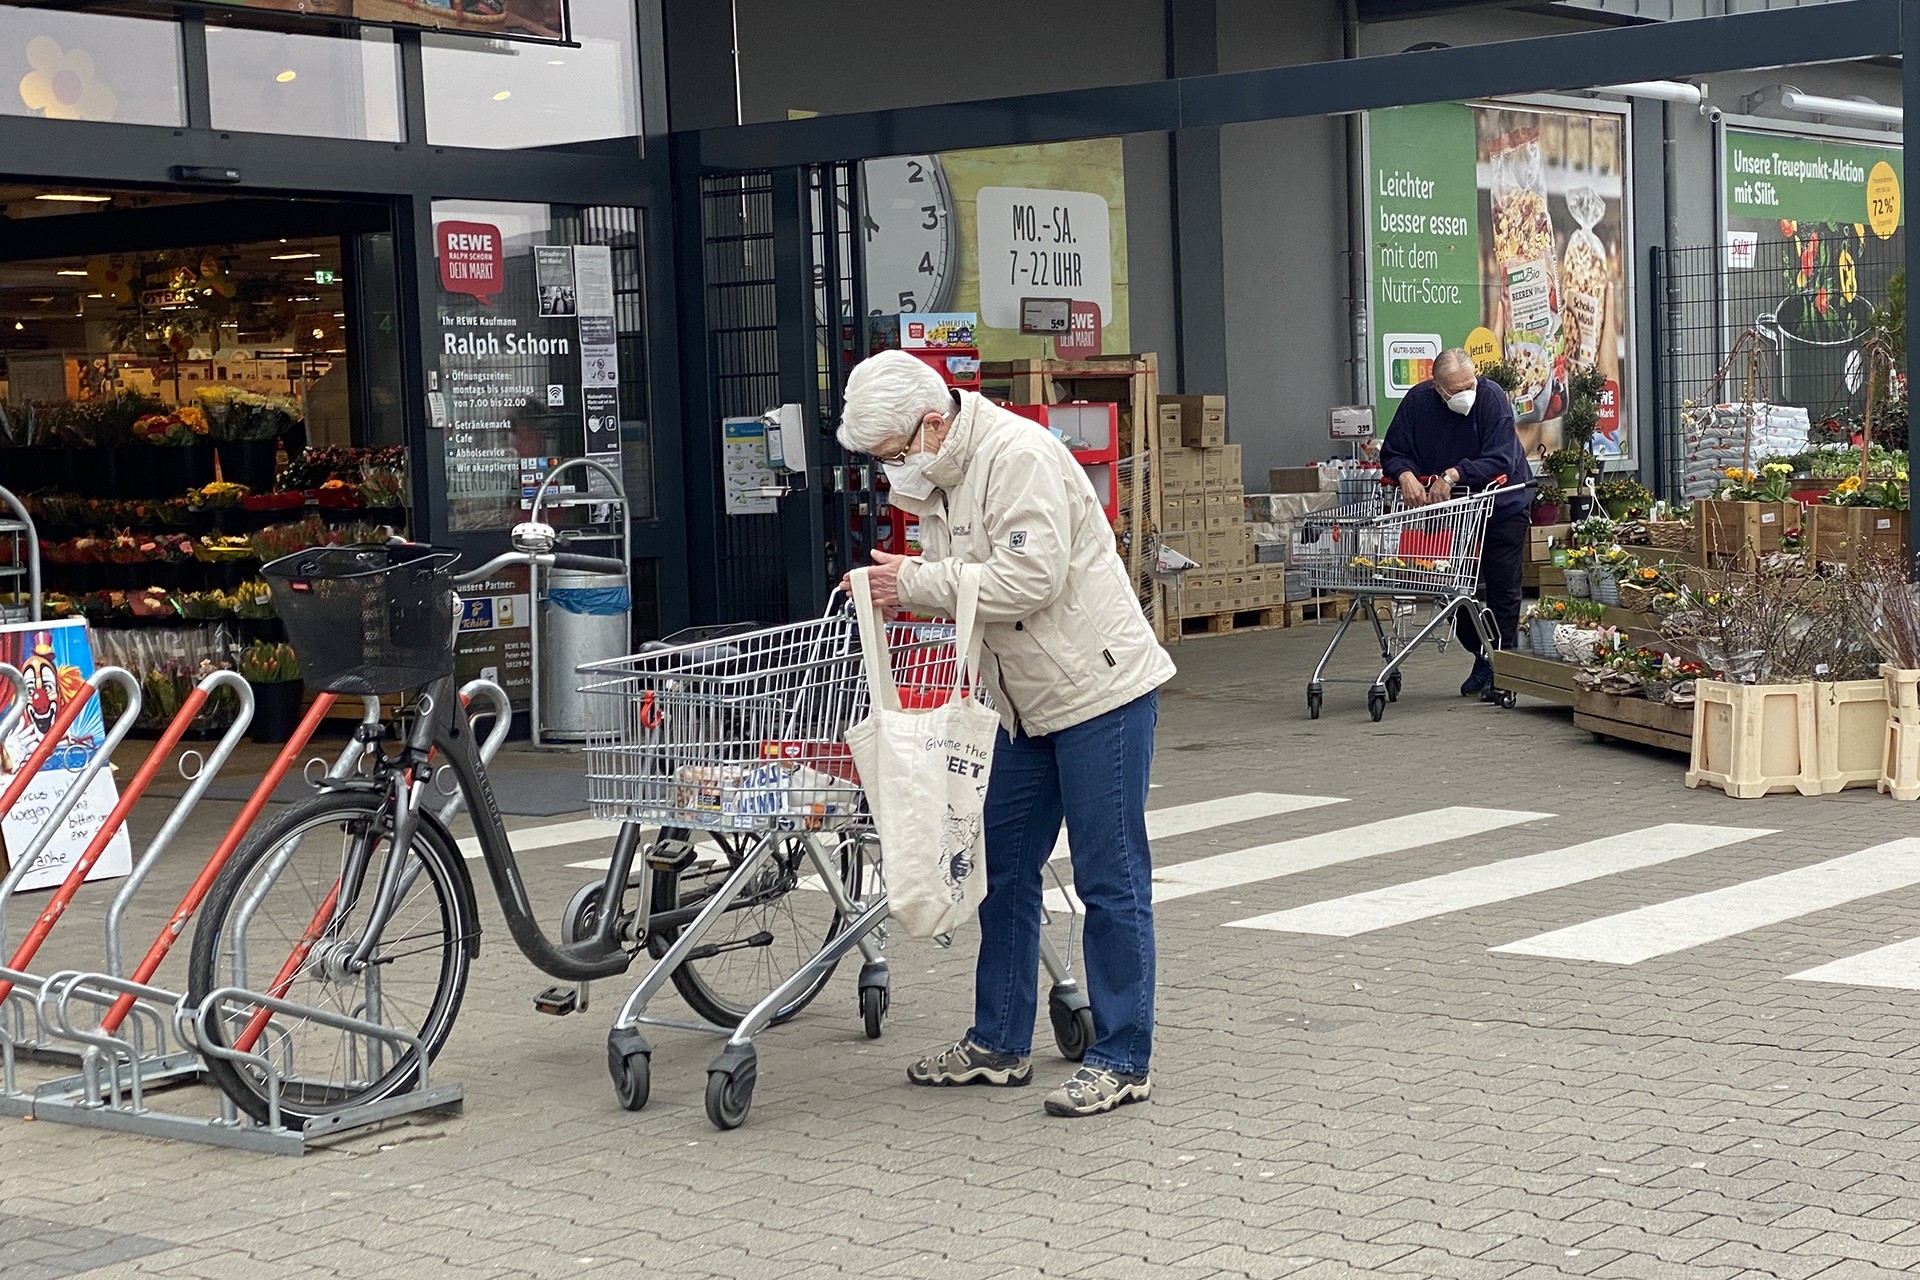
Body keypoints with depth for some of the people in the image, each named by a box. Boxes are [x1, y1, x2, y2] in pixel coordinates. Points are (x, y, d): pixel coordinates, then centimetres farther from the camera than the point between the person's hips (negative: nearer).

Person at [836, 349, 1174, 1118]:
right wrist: (896, 588, -7)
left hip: (1100, 688, -10)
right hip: (1027, 705, 10)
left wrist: (916, 583, -21)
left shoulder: (1018, 456, -20)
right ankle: (1000, 1043, 25)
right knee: (1004, 872, 14)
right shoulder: (937, 480, 10)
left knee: (1111, 881, -3)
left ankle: (1122, 1061, 4)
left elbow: (1030, 577, -28)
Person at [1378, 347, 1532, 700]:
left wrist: (1453, 475, -37)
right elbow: (1392, 452, -7)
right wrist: (1405, 474, -29)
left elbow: (1500, 460, -29)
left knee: (1503, 590, -1)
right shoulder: (1418, 401, -12)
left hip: (1502, 507, -3)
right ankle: (1481, 659, 20)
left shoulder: (1492, 397, -23)